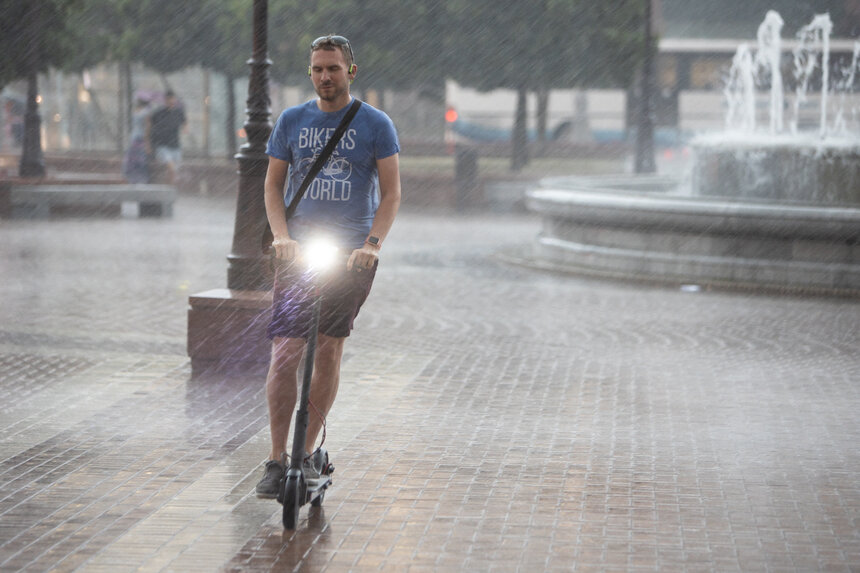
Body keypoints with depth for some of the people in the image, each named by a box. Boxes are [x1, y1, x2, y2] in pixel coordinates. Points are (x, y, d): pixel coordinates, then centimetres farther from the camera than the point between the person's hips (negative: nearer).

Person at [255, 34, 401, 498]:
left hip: (352, 253, -1)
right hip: (299, 250, 1)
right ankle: (277, 459, -3)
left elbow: (391, 192, 1)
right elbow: (273, 183, 12)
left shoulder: (375, 125, 3)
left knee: (328, 355, 1)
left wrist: (372, 244, -13)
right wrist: (281, 234, -5)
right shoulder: (292, 121, 9)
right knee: (285, 354, -9)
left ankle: (306, 453, 15)